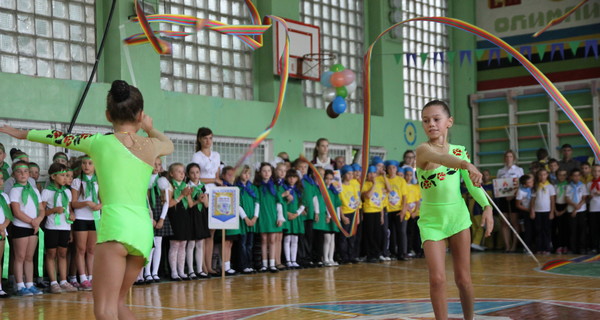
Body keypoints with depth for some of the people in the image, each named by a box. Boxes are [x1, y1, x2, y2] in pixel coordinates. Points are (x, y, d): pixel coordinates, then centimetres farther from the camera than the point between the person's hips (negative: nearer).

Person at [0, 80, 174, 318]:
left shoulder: (100, 142, 3)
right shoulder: (151, 145, 12)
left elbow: (61, 137, 20)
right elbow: (168, 145, 37)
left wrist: (23, 133, 37)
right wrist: (149, 128, 56)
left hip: (116, 225, -5)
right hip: (143, 229, 5)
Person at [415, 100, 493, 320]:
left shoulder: (459, 151, 1)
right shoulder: (423, 150, -15)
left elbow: (472, 184, -3)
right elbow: (441, 158, -37)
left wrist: (486, 206, -21)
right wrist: (467, 165, -57)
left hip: (458, 216, 3)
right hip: (431, 220, -3)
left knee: (463, 278, 6)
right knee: (437, 278, -10)